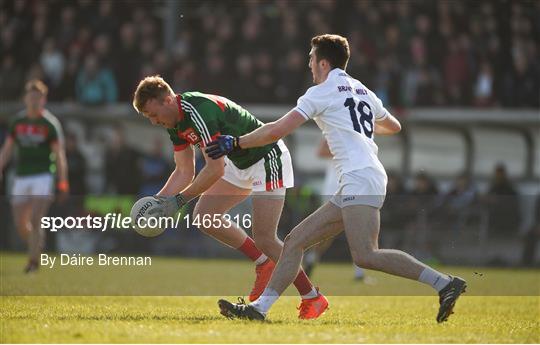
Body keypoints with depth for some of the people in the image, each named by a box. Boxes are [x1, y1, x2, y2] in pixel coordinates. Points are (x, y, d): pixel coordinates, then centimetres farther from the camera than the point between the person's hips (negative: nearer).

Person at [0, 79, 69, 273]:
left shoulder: (50, 123, -4)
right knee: (20, 223, 5)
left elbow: (59, 154, -5)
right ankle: (38, 247, 30)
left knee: (35, 220, -16)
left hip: (43, 176, -5)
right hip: (21, 177, 5)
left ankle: (33, 261, -11)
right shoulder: (18, 121, 9)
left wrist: (63, 182, -11)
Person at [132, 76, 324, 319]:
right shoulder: (176, 121, 0)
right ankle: (263, 264, 15)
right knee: (204, 216, 4)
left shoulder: (200, 112, -30)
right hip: (240, 162, 10)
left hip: (268, 158, -10)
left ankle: (312, 297, -2)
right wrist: (158, 200, -6)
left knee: (264, 238, -14)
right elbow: (184, 171, 7)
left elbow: (215, 169, -31)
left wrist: (178, 201, -27)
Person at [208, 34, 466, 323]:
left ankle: (444, 283, -24)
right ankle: (259, 307, 2)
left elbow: (276, 131, -4)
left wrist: (235, 143, 8)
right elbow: (393, 126, 41)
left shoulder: (321, 93, 2)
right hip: (352, 189, 9)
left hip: (359, 177, -9)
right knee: (295, 241, 7)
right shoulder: (363, 91, 24)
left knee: (365, 256, -23)